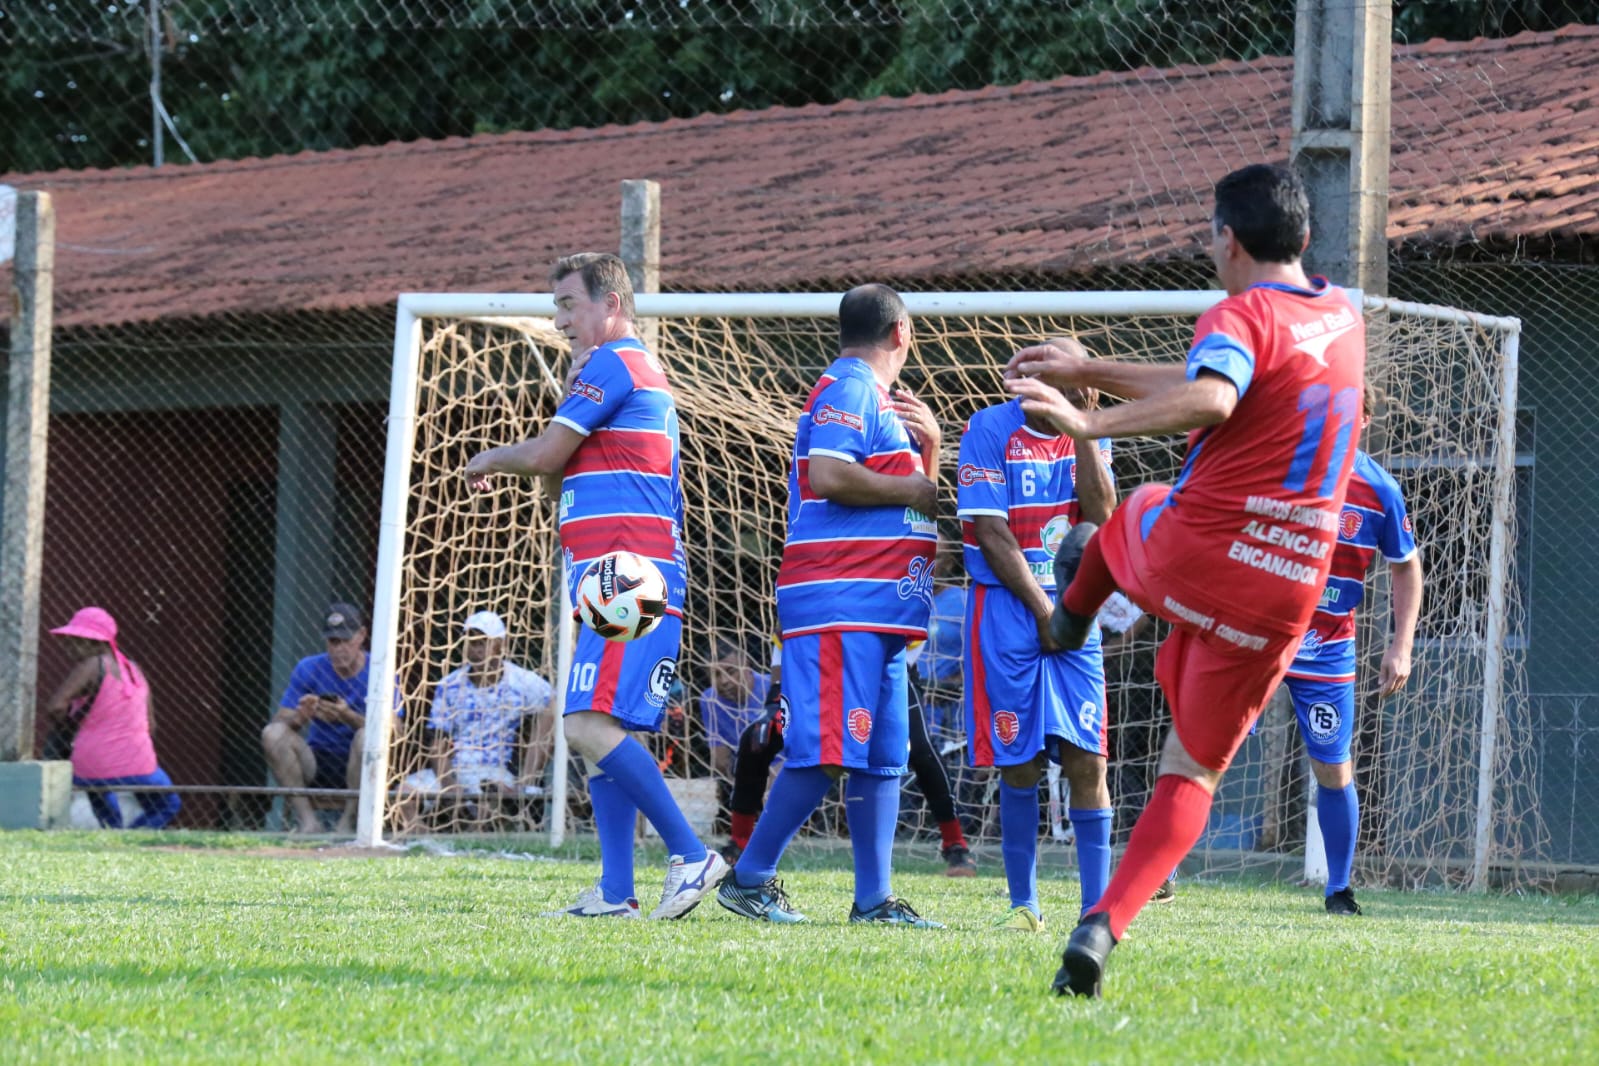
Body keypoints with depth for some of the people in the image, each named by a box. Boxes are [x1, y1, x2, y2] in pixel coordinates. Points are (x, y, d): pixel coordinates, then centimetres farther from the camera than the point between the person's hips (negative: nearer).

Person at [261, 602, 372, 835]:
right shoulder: (309, 669, 2)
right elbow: (279, 722, -6)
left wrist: (348, 717, -33)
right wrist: (300, 717, -30)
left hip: (358, 767, -2)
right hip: (317, 763, 2)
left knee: (366, 736, -34)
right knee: (272, 734, -23)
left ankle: (348, 822, -21)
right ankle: (307, 821, -24)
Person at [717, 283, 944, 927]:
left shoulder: (876, 399, 24)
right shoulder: (849, 391, -6)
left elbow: (918, 498, 31)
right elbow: (827, 476, -21)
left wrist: (929, 448, 12)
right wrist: (917, 490, -10)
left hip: (879, 612, 10)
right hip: (839, 605, -10)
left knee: (883, 753, 6)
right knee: (830, 749, -13)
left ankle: (874, 898, 5)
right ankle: (749, 879, -7)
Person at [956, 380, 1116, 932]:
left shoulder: (1090, 436, 7)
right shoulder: (991, 430, -6)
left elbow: (1101, 514, -7)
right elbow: (992, 535, -9)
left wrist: (1083, 430, -12)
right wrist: (1043, 611, -11)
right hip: (1007, 610, -3)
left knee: (1087, 761, -6)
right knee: (1019, 763, -3)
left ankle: (1096, 907, -5)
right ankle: (1023, 904, 7)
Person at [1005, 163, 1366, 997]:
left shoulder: (1240, 317, -12)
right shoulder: (1343, 318, 13)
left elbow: (1209, 401, -35)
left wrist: (1091, 421, -41)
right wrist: (1093, 372, 26)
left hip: (1188, 556, -4)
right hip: (1284, 593, 4)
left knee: (1140, 510, 35)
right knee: (1194, 772, 13)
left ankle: (1074, 607, 66)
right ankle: (1103, 928, -7)